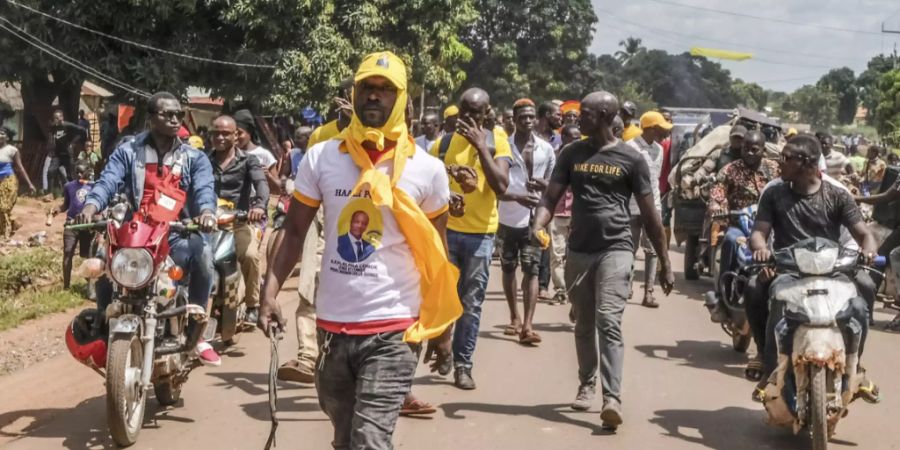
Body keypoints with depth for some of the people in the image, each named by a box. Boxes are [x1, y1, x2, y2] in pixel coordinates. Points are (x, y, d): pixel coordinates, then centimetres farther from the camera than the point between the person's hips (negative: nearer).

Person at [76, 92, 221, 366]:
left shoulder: (194, 158, 13)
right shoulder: (128, 152, 11)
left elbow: (204, 189, -6)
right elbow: (108, 182, -5)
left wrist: (206, 212, -31)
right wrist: (90, 207, -29)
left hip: (176, 235, 0)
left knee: (201, 251, -32)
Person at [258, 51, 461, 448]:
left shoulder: (426, 169, -2)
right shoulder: (320, 158, 1)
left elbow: (436, 256, 6)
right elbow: (294, 233, 5)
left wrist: (440, 327, 7)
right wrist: (270, 292, -9)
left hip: (392, 331, -3)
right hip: (332, 326, 3)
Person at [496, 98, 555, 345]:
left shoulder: (546, 149, 2)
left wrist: (544, 184, -12)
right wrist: (518, 197, -26)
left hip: (533, 219, 0)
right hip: (507, 219, 0)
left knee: (531, 271, -8)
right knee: (508, 269, 12)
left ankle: (527, 325, -12)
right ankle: (515, 318, 28)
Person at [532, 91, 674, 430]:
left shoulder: (631, 159, -1)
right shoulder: (572, 153, 8)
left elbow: (649, 214, 2)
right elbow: (551, 198, 4)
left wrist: (665, 263, 2)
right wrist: (537, 227, -18)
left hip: (616, 249, -4)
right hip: (578, 250, 4)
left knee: (609, 321, -16)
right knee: (584, 324, 12)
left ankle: (612, 398, -21)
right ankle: (587, 384, 28)